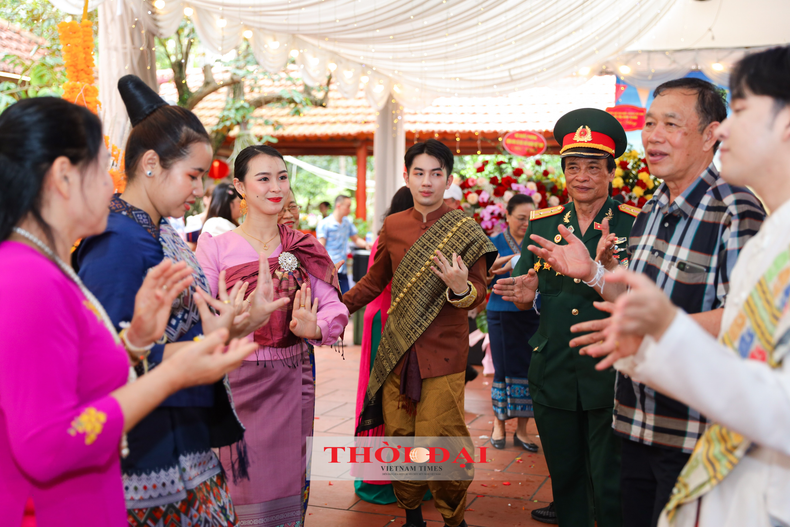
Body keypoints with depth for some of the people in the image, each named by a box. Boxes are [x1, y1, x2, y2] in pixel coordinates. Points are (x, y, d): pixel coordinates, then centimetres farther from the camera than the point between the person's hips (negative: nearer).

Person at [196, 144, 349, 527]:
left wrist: (316, 327, -24)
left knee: (287, 479, 11)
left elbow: (334, 305, -3)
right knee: (241, 482, 3)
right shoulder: (216, 246, -4)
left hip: (291, 380, 3)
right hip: (236, 381, -3)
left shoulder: (304, 248, 6)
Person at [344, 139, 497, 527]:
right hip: (397, 350, 4)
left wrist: (461, 288, -28)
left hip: (444, 354, -4)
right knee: (399, 438, 9)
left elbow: (479, 294, -6)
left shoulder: (465, 230, -3)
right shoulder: (393, 226, 7)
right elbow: (375, 281, 21)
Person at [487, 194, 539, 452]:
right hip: (503, 315, -2)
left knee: (529, 370, 2)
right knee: (505, 369, 1)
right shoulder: (496, 243, 0)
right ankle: (499, 424, 21)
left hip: (533, 315, 2)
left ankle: (522, 430, 15)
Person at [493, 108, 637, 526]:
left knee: (611, 490, 5)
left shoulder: (634, 225, -3)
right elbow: (524, 301, 11)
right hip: (552, 376, 4)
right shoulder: (541, 224, 7)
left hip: (609, 377, -3)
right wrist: (526, 295, -13)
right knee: (564, 478, 18)